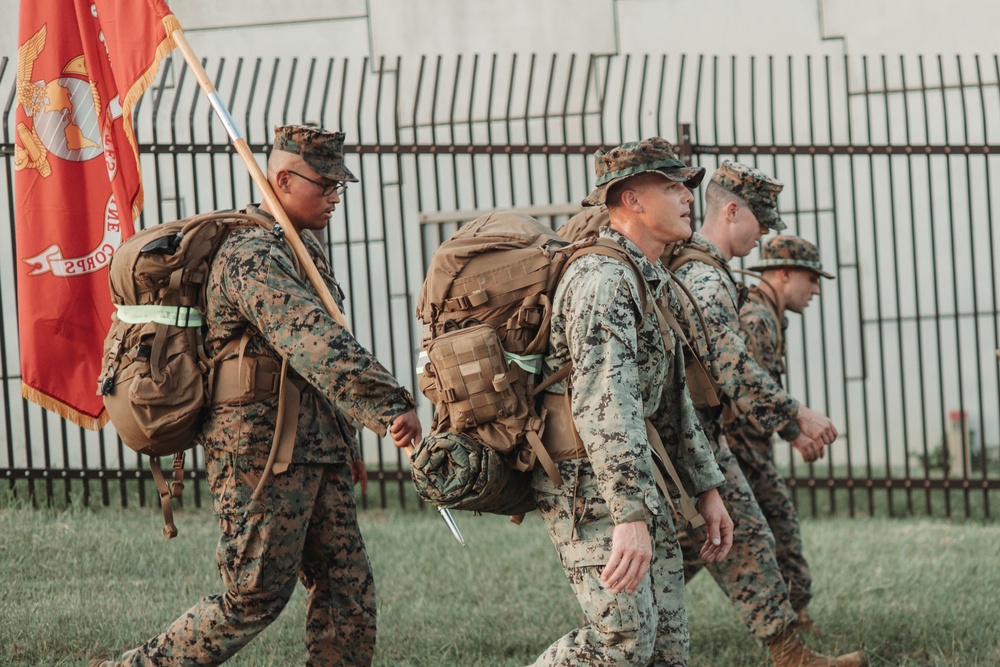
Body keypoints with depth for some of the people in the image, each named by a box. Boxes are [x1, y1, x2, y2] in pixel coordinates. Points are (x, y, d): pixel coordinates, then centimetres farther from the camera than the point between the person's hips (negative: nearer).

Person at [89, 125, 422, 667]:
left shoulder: (302, 249, 17)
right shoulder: (252, 256, -17)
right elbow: (313, 343, -31)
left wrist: (345, 440, 25)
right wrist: (388, 405, -41)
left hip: (313, 447, 9)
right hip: (263, 445, -9)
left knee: (348, 588, 4)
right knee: (256, 597, -5)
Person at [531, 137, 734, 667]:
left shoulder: (651, 283, 18)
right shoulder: (603, 280, -16)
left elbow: (671, 399, 27)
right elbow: (603, 404, -27)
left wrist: (706, 489, 21)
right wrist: (631, 515, -34)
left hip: (638, 482, 10)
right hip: (588, 484, -10)